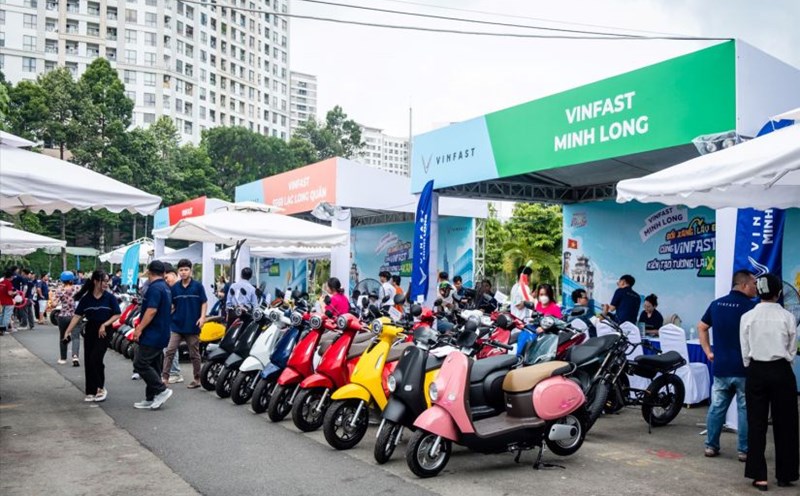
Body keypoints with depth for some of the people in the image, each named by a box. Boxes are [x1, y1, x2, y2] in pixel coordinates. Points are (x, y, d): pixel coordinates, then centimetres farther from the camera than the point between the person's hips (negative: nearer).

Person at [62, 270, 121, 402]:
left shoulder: (110, 297, -4)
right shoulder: (86, 298, 0)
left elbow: (117, 314, -3)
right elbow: (77, 315, -2)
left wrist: (105, 324, -15)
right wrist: (68, 330, -11)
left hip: (104, 331, -3)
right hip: (90, 330, 3)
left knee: (95, 359, -14)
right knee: (88, 361, 5)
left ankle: (101, 387, 3)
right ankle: (91, 391, 15)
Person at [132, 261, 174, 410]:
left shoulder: (155, 288, -15)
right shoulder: (166, 288, 15)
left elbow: (152, 310, -24)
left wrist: (140, 328, -20)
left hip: (152, 335, -10)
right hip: (161, 334, 10)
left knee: (140, 364, -8)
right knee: (153, 366, 11)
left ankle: (162, 390, -8)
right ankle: (151, 399, 14)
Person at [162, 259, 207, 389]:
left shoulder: (198, 286, -5)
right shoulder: (175, 287, 4)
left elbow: (204, 302, -2)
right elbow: (172, 305, 11)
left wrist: (202, 317, -13)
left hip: (192, 326, -2)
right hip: (177, 325, 3)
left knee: (194, 354, 8)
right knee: (169, 351, -4)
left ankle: (197, 379, 18)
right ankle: (165, 377, 0)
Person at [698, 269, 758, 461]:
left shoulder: (716, 304, 8)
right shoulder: (751, 307, -11)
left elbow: (701, 327, 13)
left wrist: (708, 351, 15)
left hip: (720, 366, 5)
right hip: (744, 368, -5)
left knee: (717, 407, 12)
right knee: (745, 409, 5)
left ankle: (711, 446, 16)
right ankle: (744, 450, 10)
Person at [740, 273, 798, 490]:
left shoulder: (748, 317, -4)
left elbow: (745, 352, 1)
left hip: (756, 371, 1)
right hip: (781, 371, 0)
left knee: (756, 424, 6)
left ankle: (759, 476, 7)